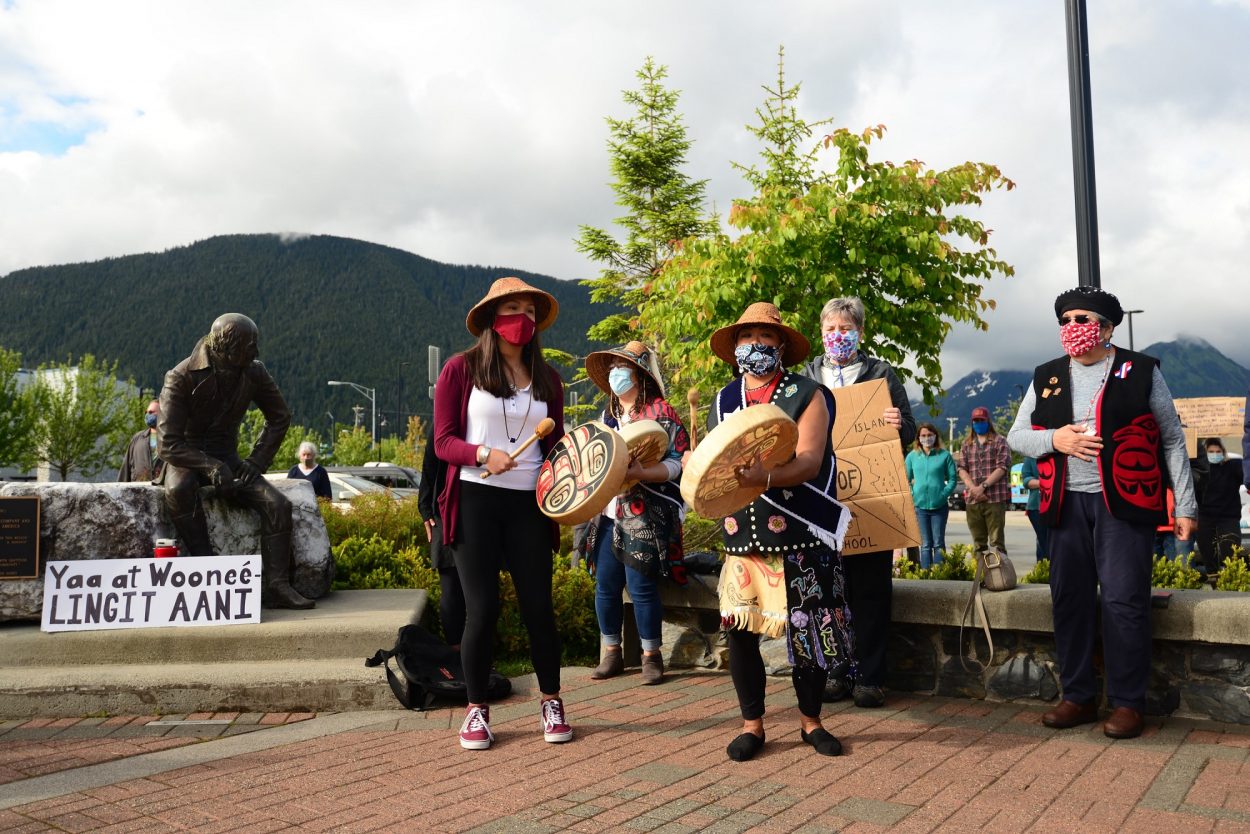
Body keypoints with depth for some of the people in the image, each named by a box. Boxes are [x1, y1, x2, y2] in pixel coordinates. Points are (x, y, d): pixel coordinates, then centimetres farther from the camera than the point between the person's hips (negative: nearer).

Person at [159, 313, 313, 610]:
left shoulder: (254, 373, -5)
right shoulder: (181, 377, -18)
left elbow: (280, 418, 10)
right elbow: (168, 445, -21)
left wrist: (256, 461, -2)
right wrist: (211, 466, -34)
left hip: (226, 459, 4)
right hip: (186, 460, -3)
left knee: (278, 505, -19)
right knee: (179, 491, -39)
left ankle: (276, 585, -17)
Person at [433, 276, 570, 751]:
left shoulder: (547, 379, 12)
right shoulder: (461, 369, 1)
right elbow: (443, 442, -3)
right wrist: (483, 454, -22)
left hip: (527, 504, 3)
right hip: (474, 502, -2)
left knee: (538, 605, 3)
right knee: (482, 609, -2)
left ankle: (551, 703, 21)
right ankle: (476, 710, 16)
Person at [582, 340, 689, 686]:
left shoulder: (660, 412, -5)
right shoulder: (608, 416, 16)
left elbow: (679, 462, -12)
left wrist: (640, 473, -25)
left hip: (645, 517, -6)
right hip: (608, 515, 7)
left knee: (641, 586, -6)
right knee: (606, 585, 6)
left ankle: (651, 655, 10)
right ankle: (612, 653, 21)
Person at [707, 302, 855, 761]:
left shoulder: (806, 395, -2)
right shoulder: (723, 401, 12)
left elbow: (810, 461, -15)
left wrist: (766, 476, -33)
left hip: (799, 535, -3)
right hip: (741, 535, 3)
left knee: (808, 631, 3)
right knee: (738, 629, -1)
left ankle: (811, 720, 24)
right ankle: (752, 724, 17)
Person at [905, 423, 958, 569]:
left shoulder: (944, 455, 0)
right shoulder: (912, 456, 5)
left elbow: (953, 479, 3)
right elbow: (906, 479, 11)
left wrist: (944, 494, -9)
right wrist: (911, 495, -2)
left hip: (939, 506, -1)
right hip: (919, 506, 1)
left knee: (938, 543, 3)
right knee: (925, 544, 6)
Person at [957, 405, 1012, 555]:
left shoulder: (999, 441, 4)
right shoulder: (966, 445, 17)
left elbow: (1002, 468, -6)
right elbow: (962, 469, 8)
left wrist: (983, 486, -15)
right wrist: (973, 488, -9)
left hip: (995, 498, -4)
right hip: (972, 499, 4)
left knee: (996, 541, -6)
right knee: (978, 543, 8)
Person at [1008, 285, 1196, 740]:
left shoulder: (1141, 371, 1)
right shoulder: (1047, 377, 11)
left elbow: (1172, 440, 4)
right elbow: (1016, 435, 12)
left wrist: (1185, 505, 1)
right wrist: (1055, 439, -9)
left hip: (1124, 502, -4)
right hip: (1067, 504, 4)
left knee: (1123, 601, -7)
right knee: (1069, 599, 5)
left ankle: (1127, 703, 5)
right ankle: (1078, 697, 17)